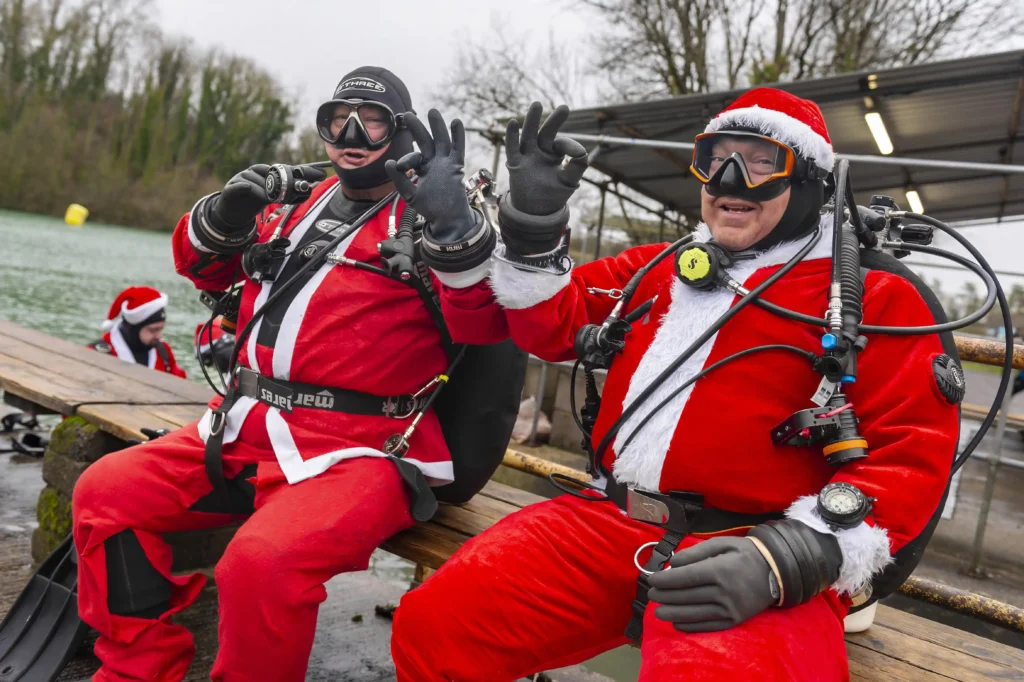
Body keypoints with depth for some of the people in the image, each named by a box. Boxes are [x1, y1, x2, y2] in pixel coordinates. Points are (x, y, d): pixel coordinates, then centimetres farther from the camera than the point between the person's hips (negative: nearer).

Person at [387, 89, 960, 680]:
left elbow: (914, 450, -4)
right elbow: (555, 327, 23)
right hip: (607, 523, 5)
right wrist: (532, 228, 5)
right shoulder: (656, 269, 20)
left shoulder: (874, 295, 4)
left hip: (762, 549, -4)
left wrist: (790, 558, -19)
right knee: (433, 624, -11)